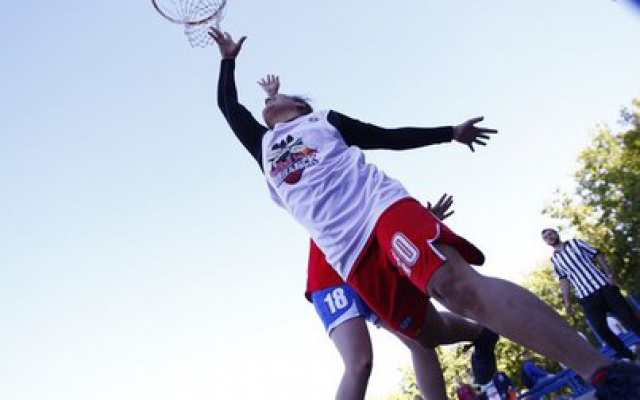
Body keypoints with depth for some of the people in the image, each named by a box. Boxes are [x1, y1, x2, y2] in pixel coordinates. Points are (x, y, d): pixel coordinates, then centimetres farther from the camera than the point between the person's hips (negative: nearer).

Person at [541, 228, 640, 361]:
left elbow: (598, 255, 6)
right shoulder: (554, 259, 11)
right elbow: (564, 280, 9)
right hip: (586, 297, 1)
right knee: (601, 329, -6)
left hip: (604, 286, -1)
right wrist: (567, 302, 0)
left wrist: (610, 275, -4)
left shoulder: (575, 242, 8)